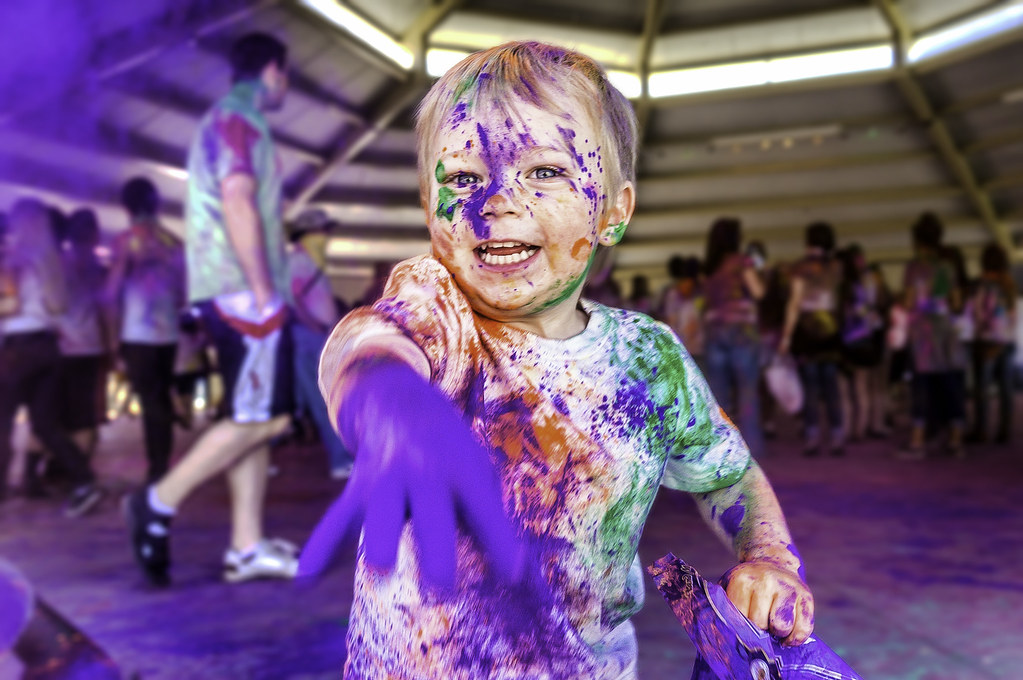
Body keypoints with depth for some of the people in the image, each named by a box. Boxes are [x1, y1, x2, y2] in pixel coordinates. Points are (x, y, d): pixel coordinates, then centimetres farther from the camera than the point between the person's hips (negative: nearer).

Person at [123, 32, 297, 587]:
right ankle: (159, 503, -3)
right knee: (264, 417, -10)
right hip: (244, 293, -10)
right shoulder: (237, 117, -5)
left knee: (254, 418, 7)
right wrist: (264, 290, -20)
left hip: (233, 295, 10)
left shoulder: (231, 120, 26)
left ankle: (247, 547, 9)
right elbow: (238, 203, -18)